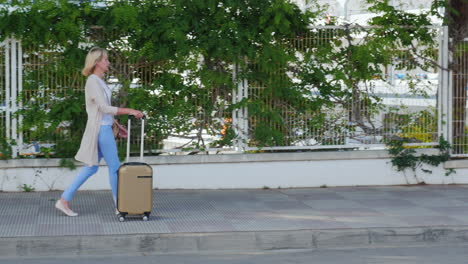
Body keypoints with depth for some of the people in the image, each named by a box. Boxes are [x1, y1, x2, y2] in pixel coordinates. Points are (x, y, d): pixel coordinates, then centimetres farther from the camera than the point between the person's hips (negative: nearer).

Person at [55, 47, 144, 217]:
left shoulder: (99, 81, 14)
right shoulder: (93, 81, -16)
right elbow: (104, 108, -21)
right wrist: (130, 111, -21)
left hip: (103, 128, 10)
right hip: (101, 129, -10)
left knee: (91, 168, 11)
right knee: (114, 167, 0)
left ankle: (64, 200, 11)